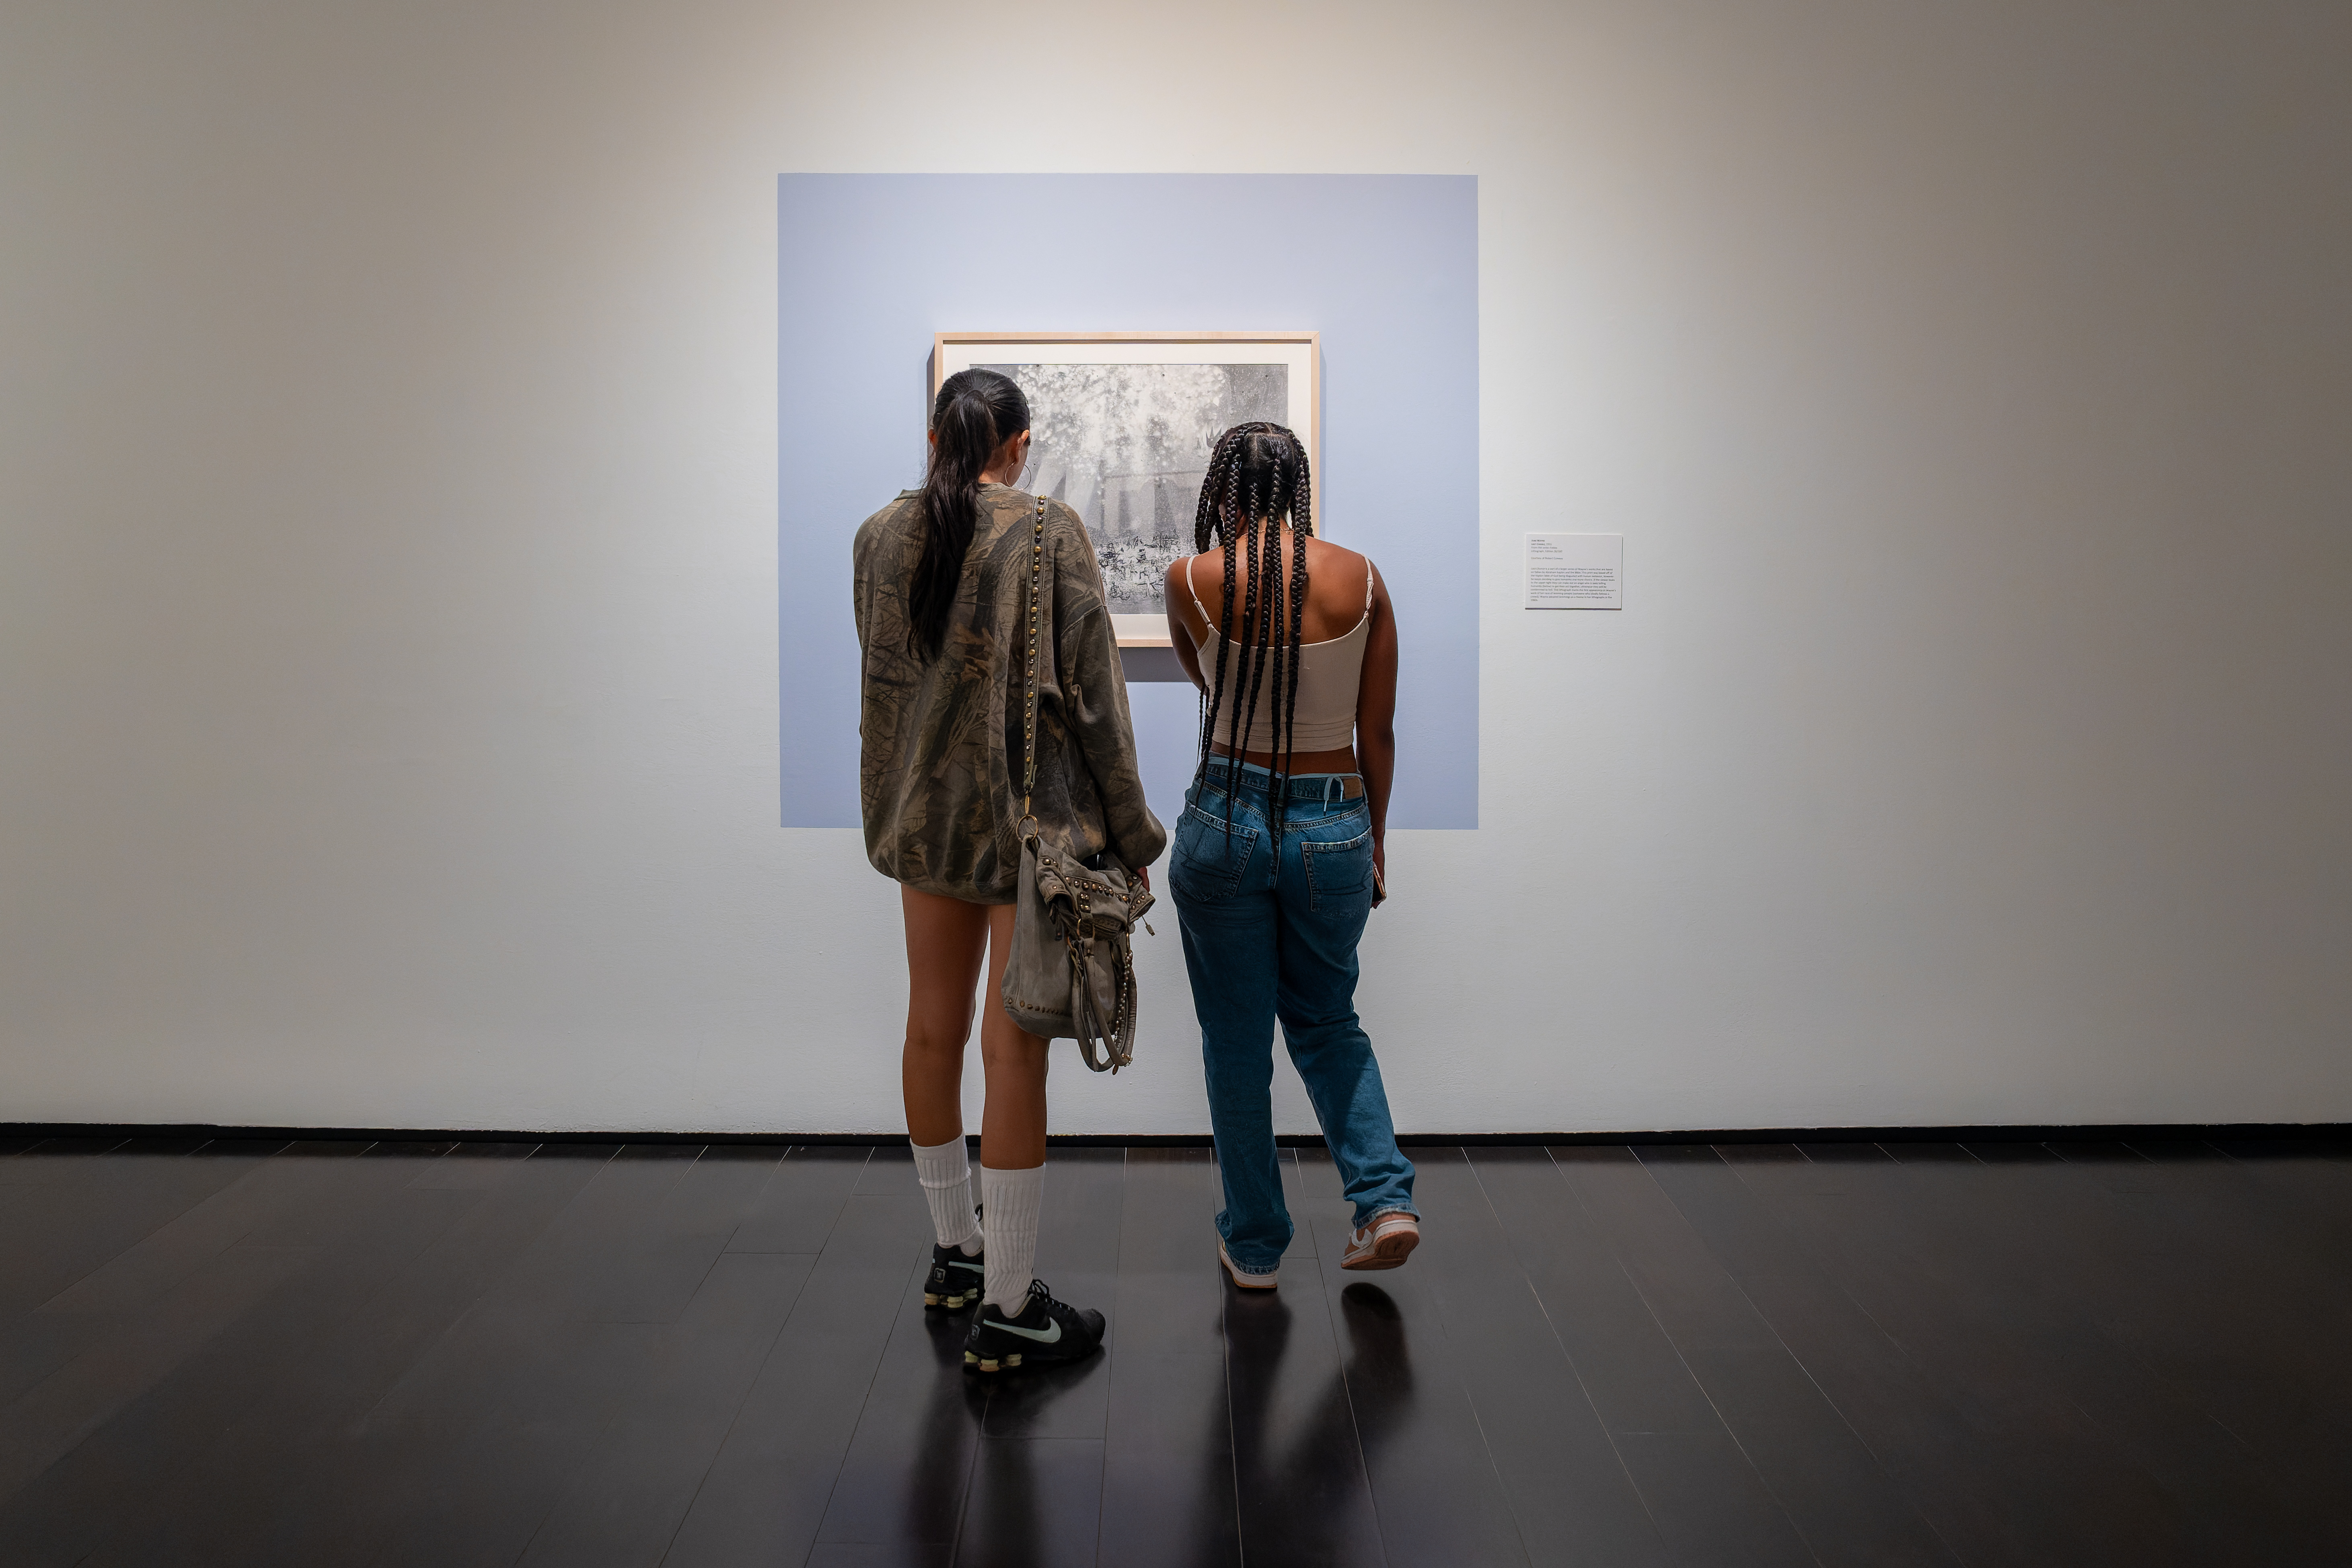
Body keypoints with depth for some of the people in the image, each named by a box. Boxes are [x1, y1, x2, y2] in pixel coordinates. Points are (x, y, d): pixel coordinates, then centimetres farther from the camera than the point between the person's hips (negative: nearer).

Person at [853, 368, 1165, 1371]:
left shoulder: (880, 536, 4)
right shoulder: (1051, 534, -11)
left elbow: (881, 682, 13)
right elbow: (1091, 695, -11)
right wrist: (1128, 835, -4)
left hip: (923, 811, 6)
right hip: (1031, 819, -5)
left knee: (933, 1030, 15)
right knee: (1014, 1050, -1)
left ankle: (954, 1252, 32)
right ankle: (1007, 1310, 7)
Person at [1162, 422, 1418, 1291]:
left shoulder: (1192, 580, -8)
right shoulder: (1360, 578, -4)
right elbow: (1377, 733, 1)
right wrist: (1374, 839, 13)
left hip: (1226, 820, -2)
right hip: (1334, 824, 2)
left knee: (1236, 1042, 12)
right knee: (1326, 1020, 24)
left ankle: (1255, 1244, 23)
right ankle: (1385, 1198, 10)